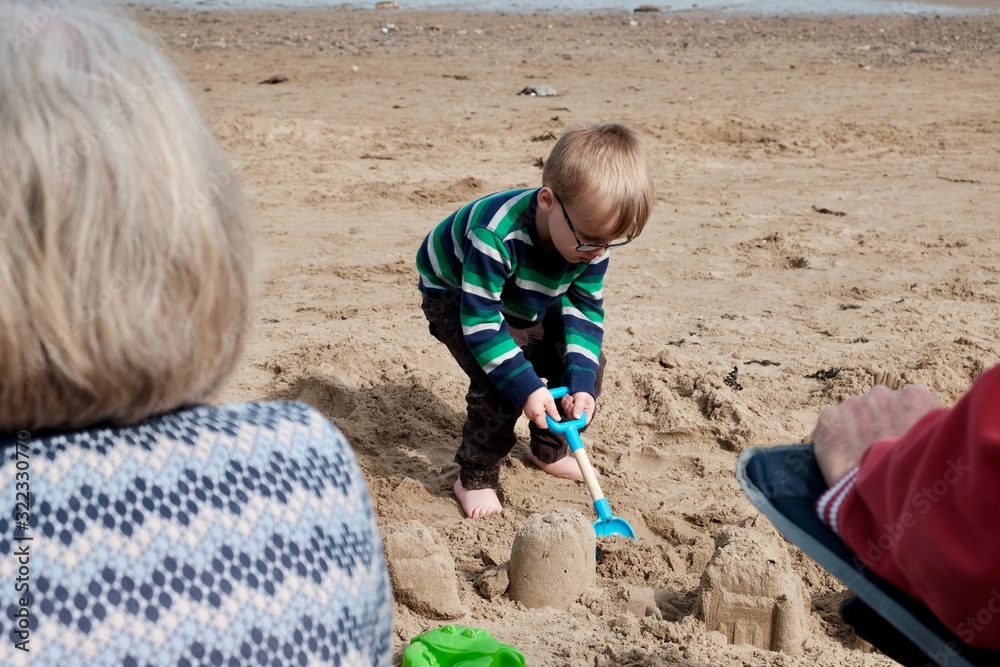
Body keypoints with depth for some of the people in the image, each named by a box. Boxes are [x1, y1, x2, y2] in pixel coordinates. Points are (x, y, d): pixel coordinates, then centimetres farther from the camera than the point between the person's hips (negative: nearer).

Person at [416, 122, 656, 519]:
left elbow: (586, 311, -17)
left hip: (523, 302, 7)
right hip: (454, 294, -6)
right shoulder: (498, 236, -45)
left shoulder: (592, 236, -24)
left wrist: (580, 381, -28)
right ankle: (475, 478, -3)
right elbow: (480, 321, -40)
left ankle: (550, 452, 25)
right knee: (499, 384, -25)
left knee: (585, 364, 2)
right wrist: (526, 386, -41)